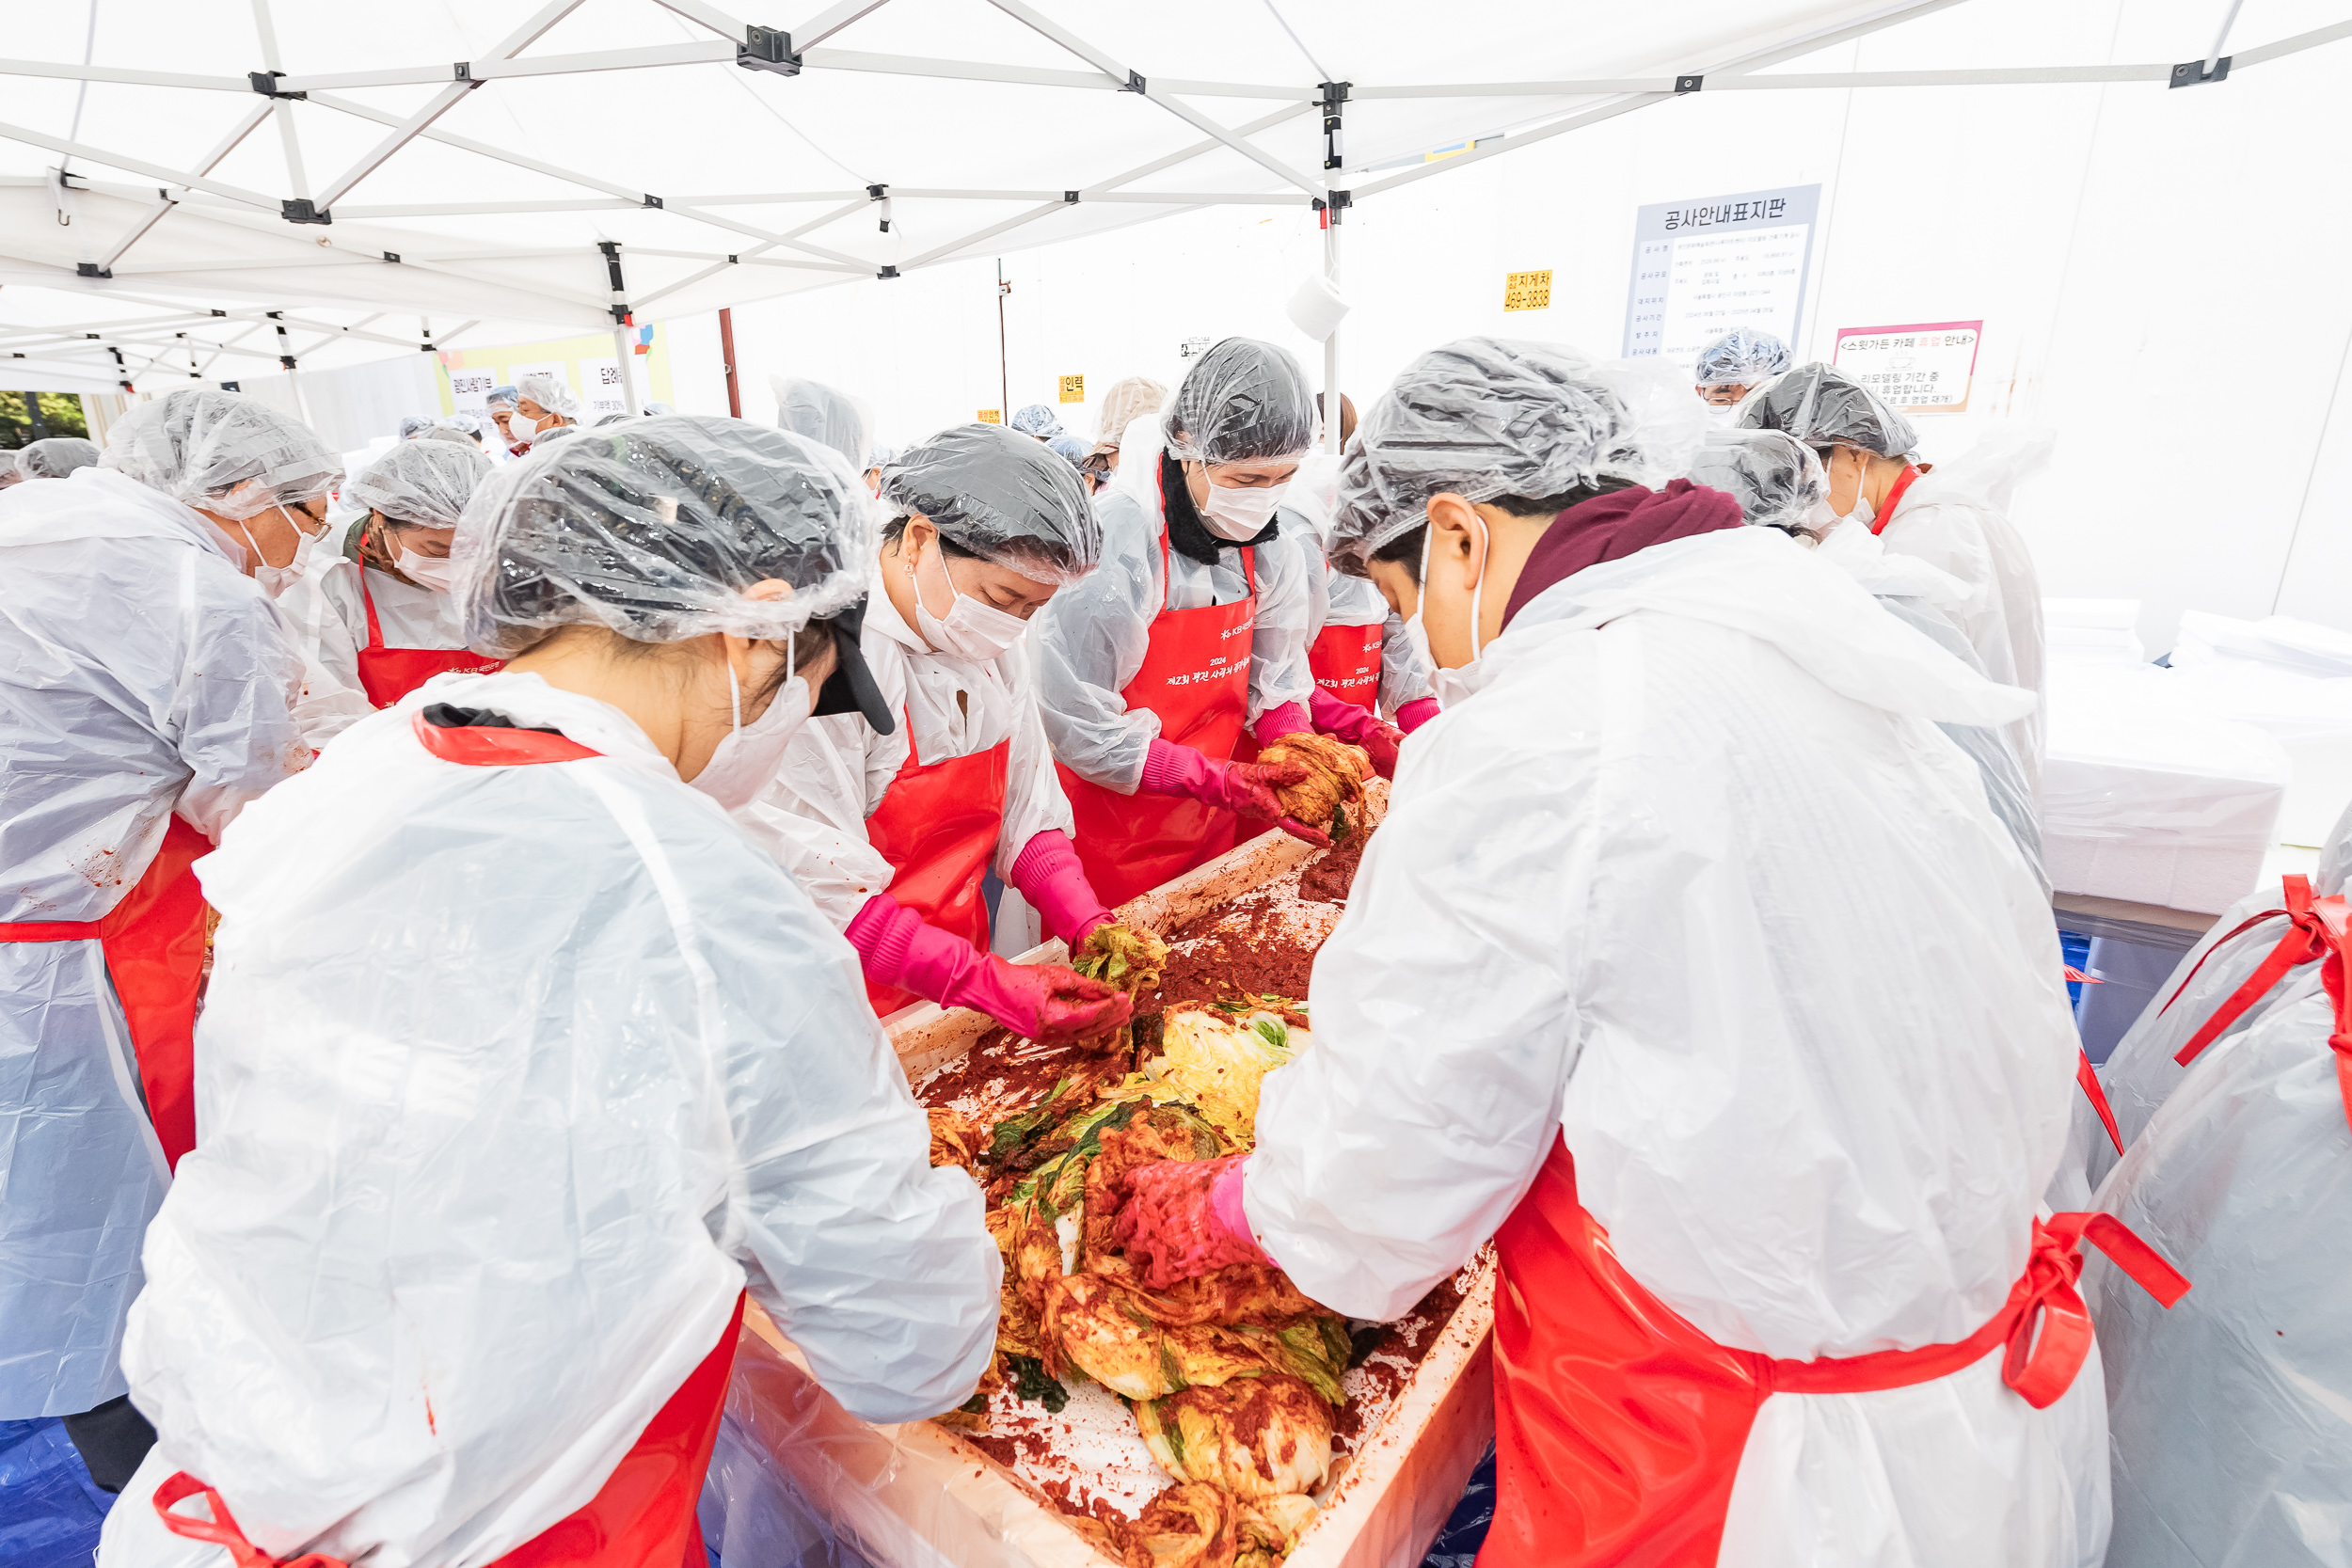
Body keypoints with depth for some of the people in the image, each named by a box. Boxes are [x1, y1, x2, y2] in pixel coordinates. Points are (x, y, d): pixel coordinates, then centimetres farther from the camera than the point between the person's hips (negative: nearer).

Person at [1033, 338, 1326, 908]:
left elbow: (1273, 682, 3)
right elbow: (1076, 727, -23)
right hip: (1107, 834, -5)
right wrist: (1219, 782, -27)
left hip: (1209, 826, 6)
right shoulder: (1110, 545, -25)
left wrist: (1307, 761, -16)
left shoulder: (1268, 546, -4)